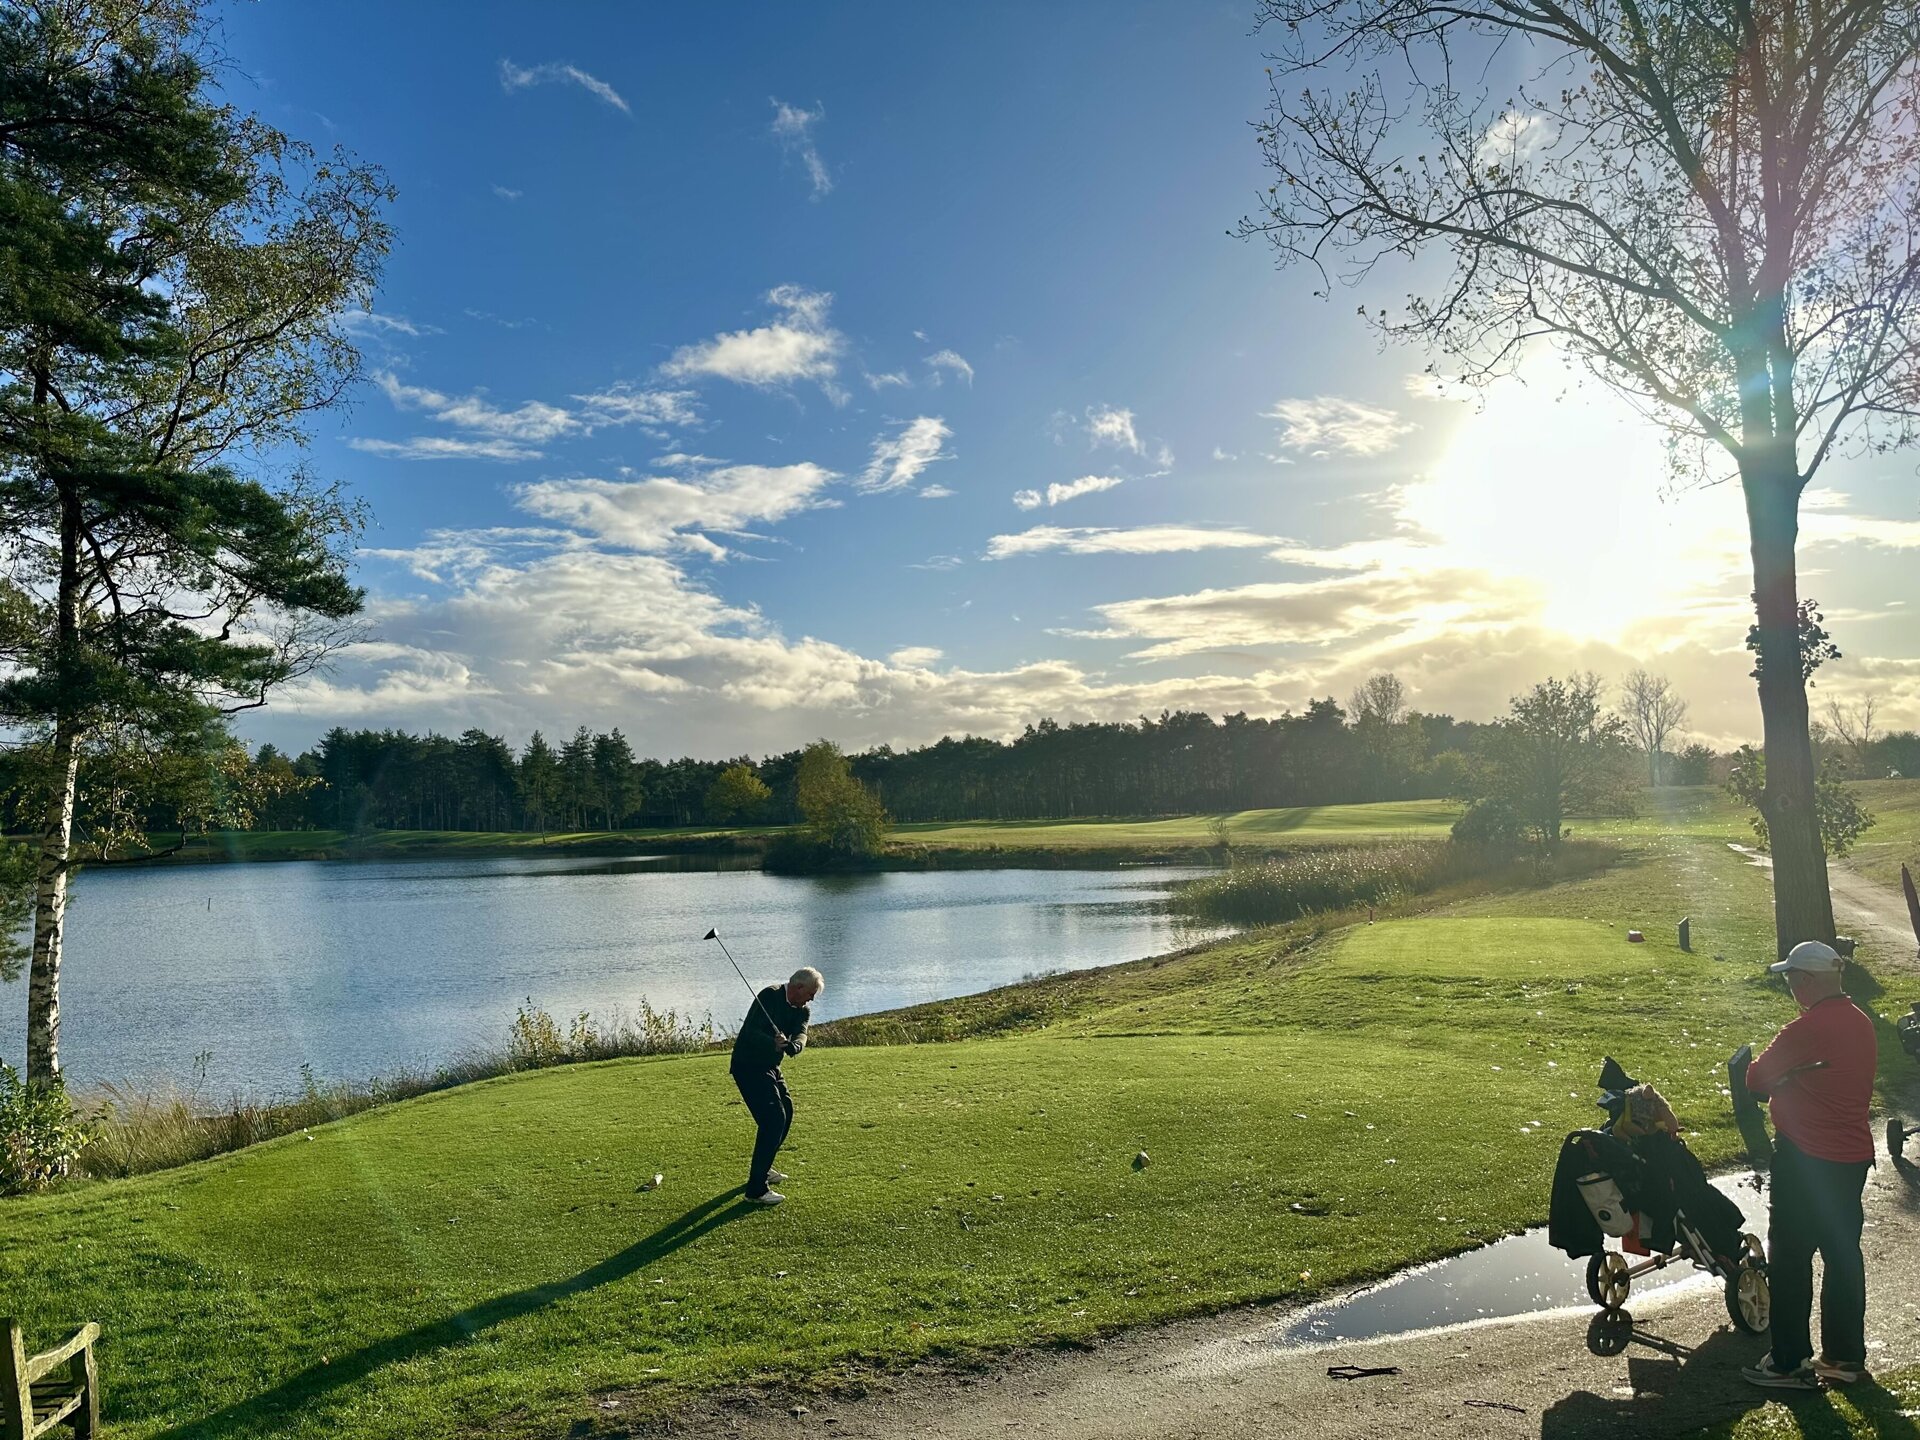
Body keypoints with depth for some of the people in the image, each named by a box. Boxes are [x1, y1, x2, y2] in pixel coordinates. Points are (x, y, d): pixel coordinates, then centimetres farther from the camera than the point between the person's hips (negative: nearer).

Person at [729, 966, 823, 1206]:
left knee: (786, 1111, 21)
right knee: (774, 1119, -18)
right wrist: (773, 1042, -44)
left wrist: (793, 1046, -39)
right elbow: (749, 1031, -27)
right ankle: (756, 1189, -16)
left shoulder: (802, 1011, 4)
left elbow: (801, 1035, -16)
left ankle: (762, 1168, 39)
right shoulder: (770, 996, -19)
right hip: (748, 1066, -9)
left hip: (770, 1067, 10)